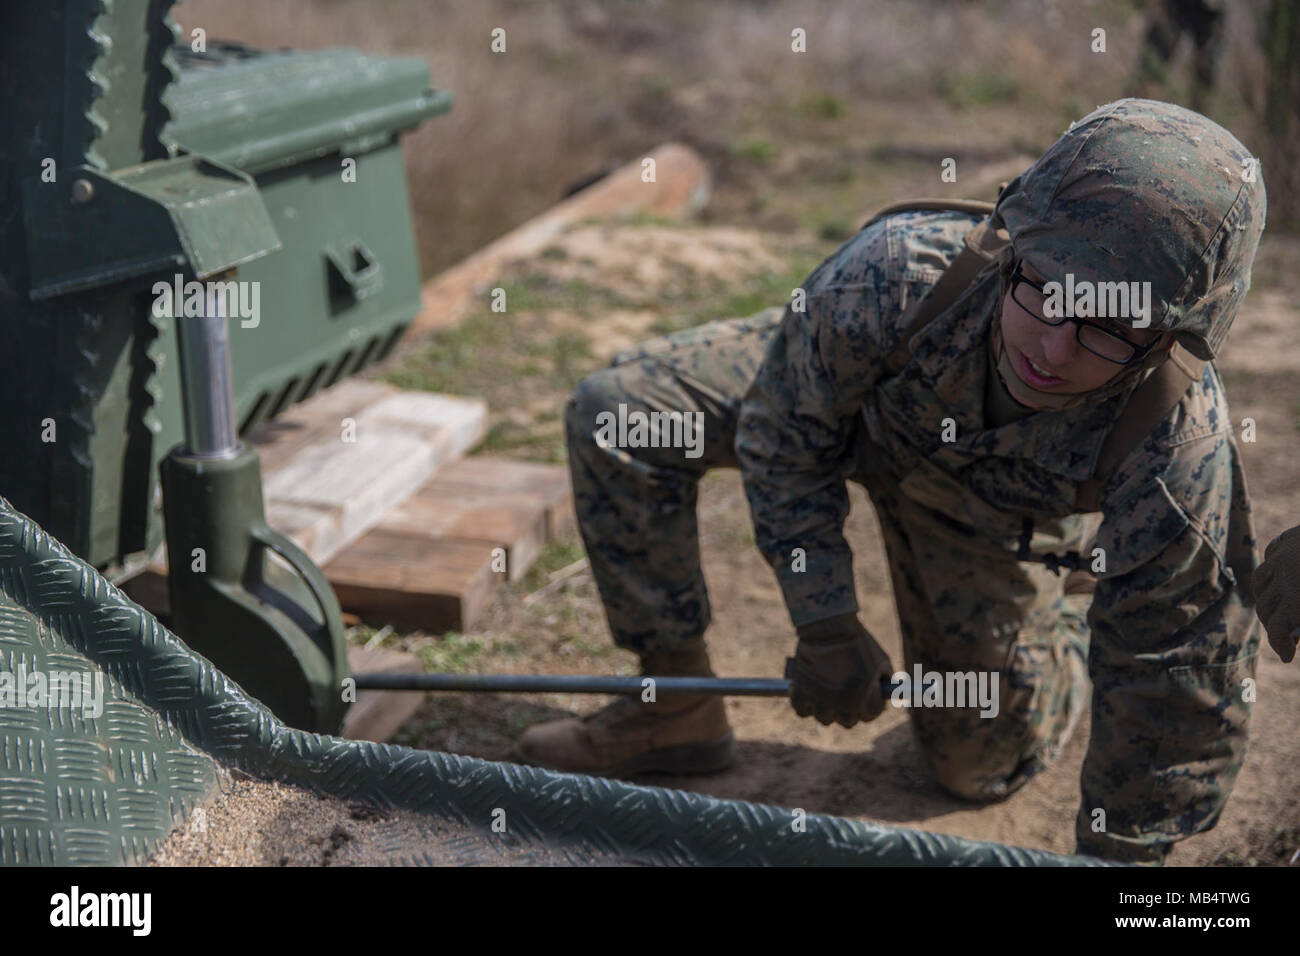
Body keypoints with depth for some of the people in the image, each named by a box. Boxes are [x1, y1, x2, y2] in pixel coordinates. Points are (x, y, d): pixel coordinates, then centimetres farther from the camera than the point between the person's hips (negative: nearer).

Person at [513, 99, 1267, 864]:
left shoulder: (1183, 457, -43)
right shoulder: (899, 273, -43)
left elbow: (1176, 693, -28)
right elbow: (783, 431, -22)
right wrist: (826, 626, -21)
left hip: (1001, 515, 0)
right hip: (853, 396, 1)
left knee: (981, 762, 9)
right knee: (615, 414, -17)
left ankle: (1068, 622, 42)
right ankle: (678, 708, -1)